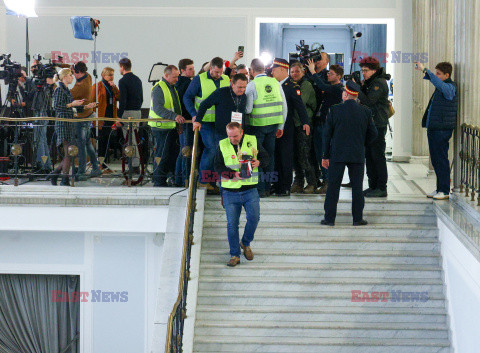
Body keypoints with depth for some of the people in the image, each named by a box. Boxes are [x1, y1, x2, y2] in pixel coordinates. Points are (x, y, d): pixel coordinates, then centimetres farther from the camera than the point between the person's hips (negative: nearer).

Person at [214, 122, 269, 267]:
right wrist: (234, 174, -16)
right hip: (230, 191, 0)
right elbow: (218, 166, -1)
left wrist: (259, 162, -13)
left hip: (250, 190, 0)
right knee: (232, 224, -2)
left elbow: (265, 157, 10)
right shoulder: (222, 145, 1)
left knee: (254, 218, -12)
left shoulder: (252, 141, 2)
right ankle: (235, 255, 10)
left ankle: (246, 243, 17)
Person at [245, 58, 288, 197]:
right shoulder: (276, 83, 6)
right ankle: (267, 187, 17)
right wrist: (281, 126, 15)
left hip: (257, 125, -5)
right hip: (273, 124, 5)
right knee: (269, 154, 12)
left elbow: (247, 109, -14)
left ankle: (260, 188, 0)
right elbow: (284, 106, 8)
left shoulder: (251, 85, -9)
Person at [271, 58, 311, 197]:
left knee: (286, 158, -2)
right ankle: (277, 185, 18)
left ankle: (285, 188, 3)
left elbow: (300, 106, -16)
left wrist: (305, 122, -27)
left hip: (286, 128, -7)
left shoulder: (292, 86, -9)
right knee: (276, 157, 11)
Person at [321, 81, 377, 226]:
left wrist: (325, 156, 4)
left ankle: (329, 218, 5)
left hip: (337, 155, -1)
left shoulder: (334, 110, -5)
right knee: (357, 187, 7)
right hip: (358, 155, 1)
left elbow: (327, 134, -3)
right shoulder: (365, 111, -1)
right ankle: (358, 218, 8)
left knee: (333, 187, 4)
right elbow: (373, 133, 5)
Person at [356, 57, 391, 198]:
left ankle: (381, 188, -4)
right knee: (369, 155, 11)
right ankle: (373, 186, 17)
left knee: (377, 156, -7)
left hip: (378, 125, -10)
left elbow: (368, 101, -21)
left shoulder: (379, 83, -12)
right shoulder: (370, 82, 18)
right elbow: (363, 99, 16)